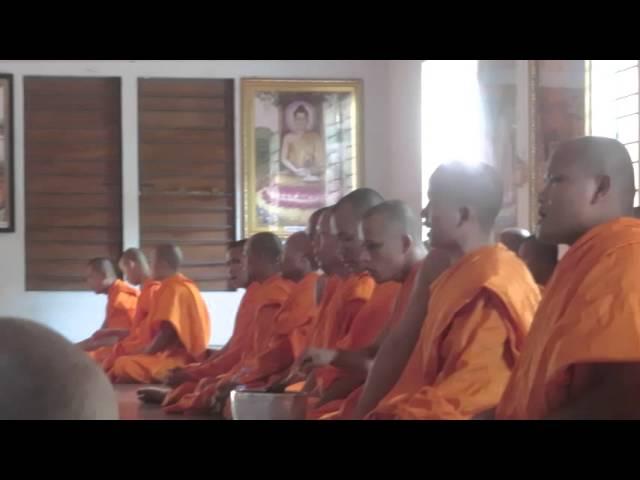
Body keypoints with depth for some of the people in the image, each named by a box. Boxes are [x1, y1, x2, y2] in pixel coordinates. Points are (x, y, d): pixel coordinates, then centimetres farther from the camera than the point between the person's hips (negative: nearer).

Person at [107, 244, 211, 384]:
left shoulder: (175, 289, -11)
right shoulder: (182, 287, 19)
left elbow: (168, 332, -18)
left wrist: (144, 354, -9)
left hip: (179, 360, -11)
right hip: (177, 355, 11)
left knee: (124, 366, -26)